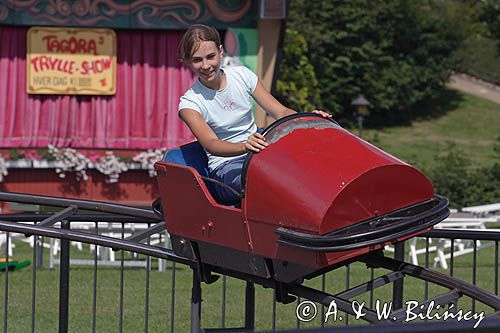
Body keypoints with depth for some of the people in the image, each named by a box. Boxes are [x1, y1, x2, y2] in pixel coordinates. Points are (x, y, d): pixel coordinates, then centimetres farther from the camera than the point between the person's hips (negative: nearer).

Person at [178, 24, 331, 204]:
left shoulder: (241, 75, 4)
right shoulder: (189, 103, -7)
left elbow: (280, 111, 3)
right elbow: (210, 144, -24)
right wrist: (244, 146, -45)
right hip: (225, 168, -4)